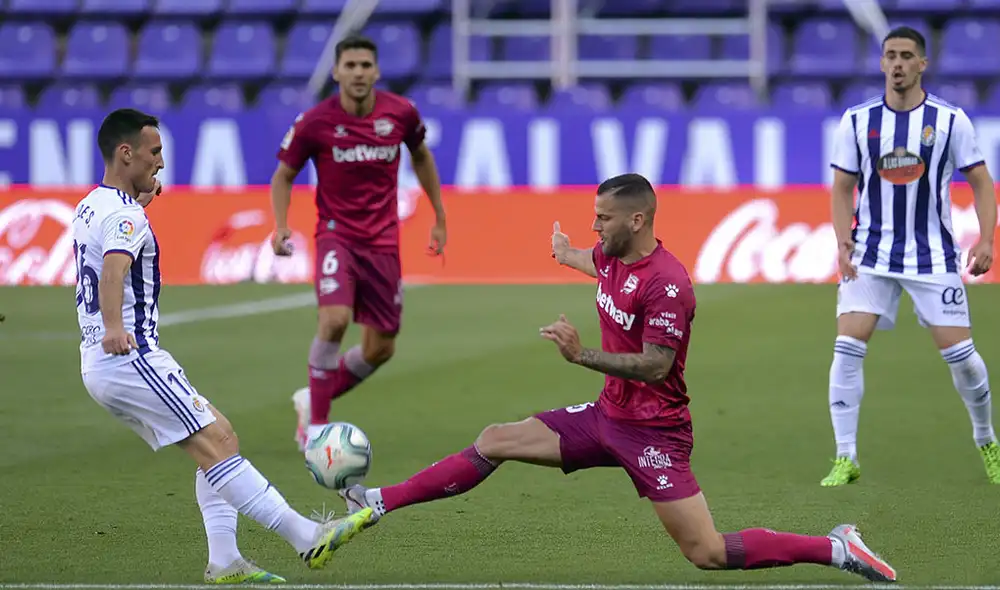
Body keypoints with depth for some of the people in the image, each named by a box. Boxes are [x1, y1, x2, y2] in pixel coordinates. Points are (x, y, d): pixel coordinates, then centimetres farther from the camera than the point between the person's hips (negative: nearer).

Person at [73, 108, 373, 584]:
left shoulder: (90, 206, 16)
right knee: (217, 444, -15)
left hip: (102, 365, 11)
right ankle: (308, 537, -20)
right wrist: (114, 328, -51)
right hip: (131, 360, -11)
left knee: (218, 437, 10)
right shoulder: (124, 216, -16)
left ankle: (224, 562, 2)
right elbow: (113, 270, -36)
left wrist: (139, 203, 36)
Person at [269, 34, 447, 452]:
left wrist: (439, 218, 16)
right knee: (335, 319, -28)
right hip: (337, 234, -4)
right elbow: (283, 176, 2)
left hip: (382, 242, 4)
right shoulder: (314, 122, -11)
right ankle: (316, 422, -13)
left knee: (380, 349, 6)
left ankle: (314, 399, 31)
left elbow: (421, 156, 16)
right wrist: (281, 227, -15)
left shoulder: (401, 113, -5)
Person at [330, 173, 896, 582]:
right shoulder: (612, 255, 3)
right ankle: (377, 504, 13)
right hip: (607, 415, 9)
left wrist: (581, 354, -31)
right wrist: (567, 254, 53)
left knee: (709, 554, -14)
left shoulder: (667, 284, -24)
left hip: (653, 432, -9)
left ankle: (836, 548, -5)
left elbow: (655, 367, -27)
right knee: (494, 442, 7)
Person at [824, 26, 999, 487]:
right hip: (871, 254, 1)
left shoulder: (950, 120, -2)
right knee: (848, 346, -13)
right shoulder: (857, 121, 2)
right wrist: (843, 240, -6)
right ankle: (845, 459, -6)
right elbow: (843, 188, 9)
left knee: (959, 353, -3)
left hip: (933, 255, -1)